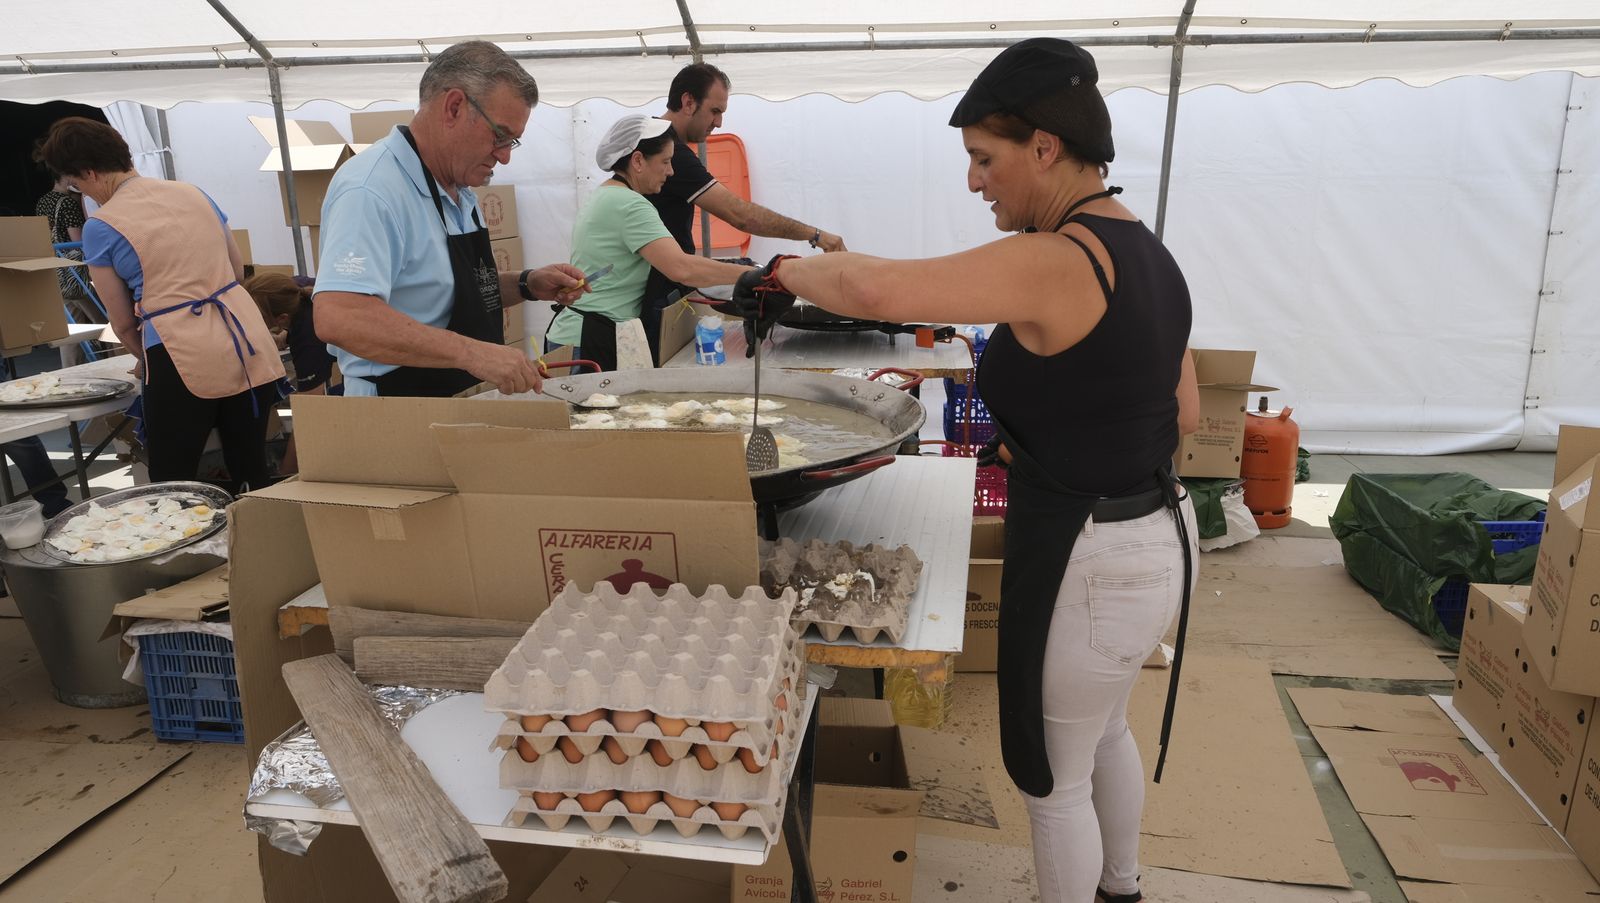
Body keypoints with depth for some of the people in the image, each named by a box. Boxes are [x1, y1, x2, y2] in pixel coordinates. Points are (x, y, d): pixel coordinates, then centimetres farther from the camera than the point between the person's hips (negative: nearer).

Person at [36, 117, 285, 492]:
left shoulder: (100, 227, -1)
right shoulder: (194, 194, 12)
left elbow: (124, 323, 7)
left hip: (185, 361, -5)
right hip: (248, 344, 5)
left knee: (172, 485, 7)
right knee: (251, 475, 12)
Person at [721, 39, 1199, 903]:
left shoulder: (1056, 260, -25)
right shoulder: (1148, 253, 5)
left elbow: (877, 290, -38)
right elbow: (1179, 415, 13)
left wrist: (787, 270, -19)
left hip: (1088, 564, -10)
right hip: (1158, 534, 10)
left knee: (1052, 780, 13)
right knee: (1104, 733, 32)